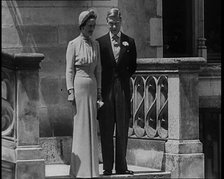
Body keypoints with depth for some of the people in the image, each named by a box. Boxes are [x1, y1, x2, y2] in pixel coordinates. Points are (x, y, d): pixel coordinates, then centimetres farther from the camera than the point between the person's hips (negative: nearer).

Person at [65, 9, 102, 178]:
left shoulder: (95, 44, 10)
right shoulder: (73, 44, -4)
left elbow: (98, 69, 13)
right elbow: (69, 70, -5)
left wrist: (99, 90, 9)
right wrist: (70, 92, -11)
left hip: (92, 86, 5)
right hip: (79, 84, -5)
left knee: (91, 125, 6)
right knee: (80, 125, -3)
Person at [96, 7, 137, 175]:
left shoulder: (129, 42, 8)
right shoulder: (100, 42, 5)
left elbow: (132, 66, 15)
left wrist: (123, 78, 6)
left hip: (123, 88, 1)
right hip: (105, 89, -1)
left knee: (122, 130, 3)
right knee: (106, 130, -1)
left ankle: (121, 166, 8)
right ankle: (107, 167, 3)